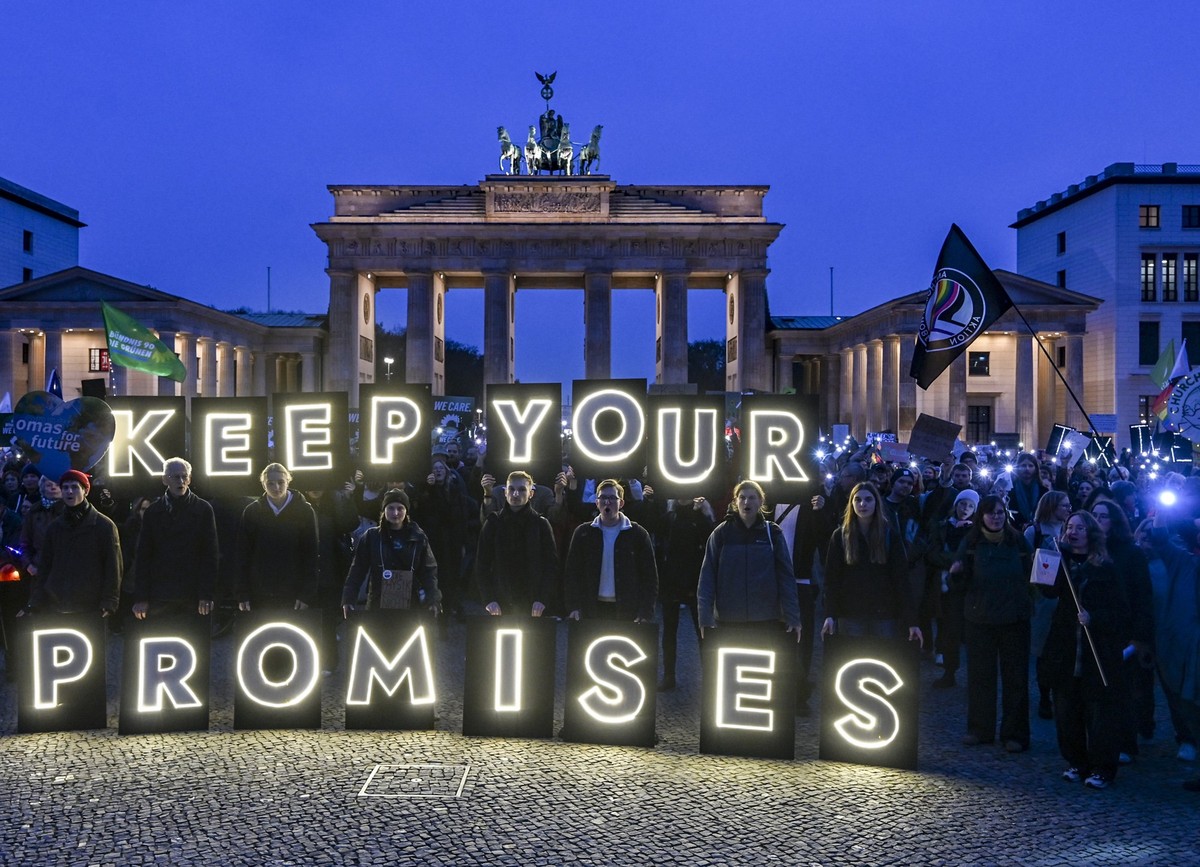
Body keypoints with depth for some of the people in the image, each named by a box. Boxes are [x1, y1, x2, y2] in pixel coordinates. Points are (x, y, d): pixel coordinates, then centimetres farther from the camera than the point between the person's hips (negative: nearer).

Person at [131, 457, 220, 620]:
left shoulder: (203, 509, 3)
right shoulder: (153, 512, 8)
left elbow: (211, 554, 0)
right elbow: (143, 556, 6)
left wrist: (207, 595, -7)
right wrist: (140, 597, -1)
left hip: (194, 597, -1)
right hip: (160, 597, 1)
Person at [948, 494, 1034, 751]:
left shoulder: (1017, 540, 2)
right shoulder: (971, 542, 0)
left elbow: (1029, 576, 7)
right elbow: (962, 582, -2)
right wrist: (956, 573, -22)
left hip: (1014, 617, 0)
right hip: (980, 617, 0)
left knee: (1015, 676, 5)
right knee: (979, 675, 7)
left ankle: (1014, 734, 13)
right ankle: (980, 729, 19)